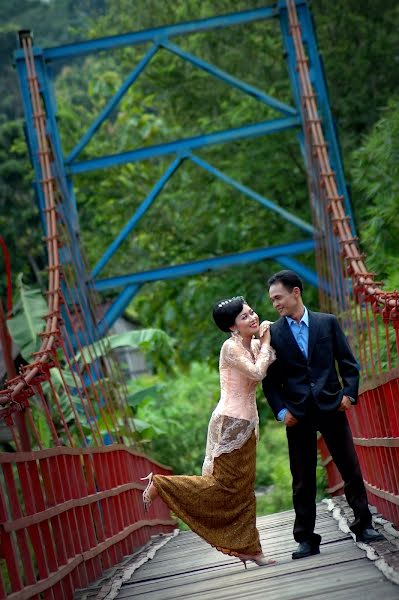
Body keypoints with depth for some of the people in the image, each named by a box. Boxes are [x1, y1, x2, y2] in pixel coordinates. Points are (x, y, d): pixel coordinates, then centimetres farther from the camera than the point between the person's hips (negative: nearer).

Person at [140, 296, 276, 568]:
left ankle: (246, 547, 17)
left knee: (243, 489, 11)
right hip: (231, 423, -9)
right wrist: (266, 342, -12)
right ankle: (159, 485, 0)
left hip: (245, 425, 9)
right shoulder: (231, 347, -13)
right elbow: (257, 373, -23)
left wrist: (267, 339, -5)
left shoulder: (255, 345, 10)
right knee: (223, 485, -8)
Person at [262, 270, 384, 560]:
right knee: (302, 480, 3)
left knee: (351, 469, 2)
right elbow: (270, 379, 5)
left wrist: (349, 393, -6)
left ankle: (363, 525, 13)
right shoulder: (273, 333, 5)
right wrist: (281, 411, -5)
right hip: (298, 414, 0)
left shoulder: (328, 322, 6)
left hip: (331, 406, 0)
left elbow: (348, 362, 7)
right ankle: (306, 539, 7)